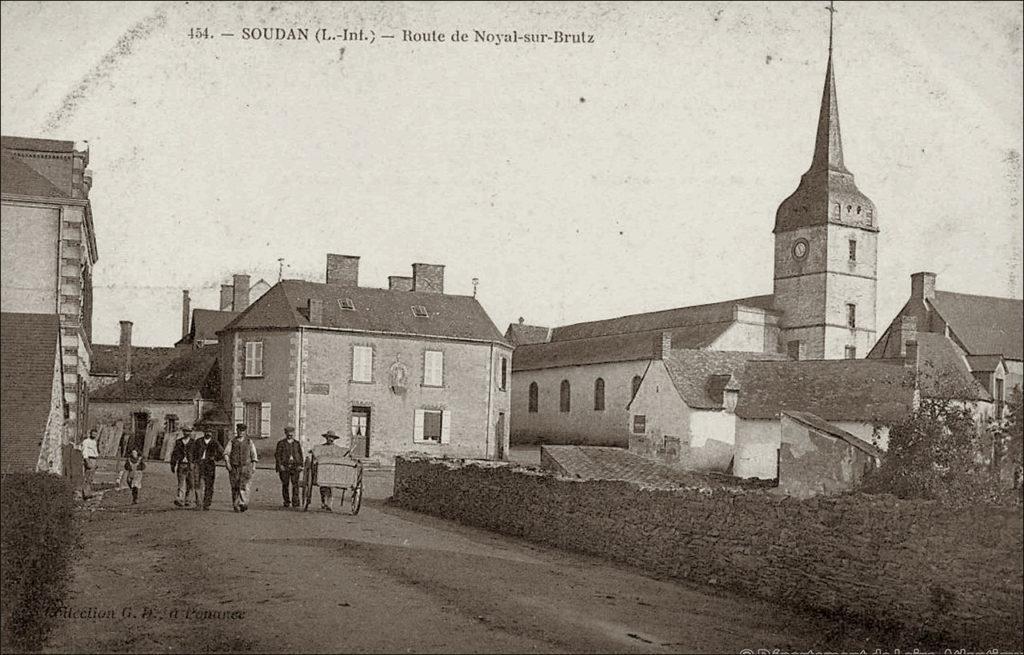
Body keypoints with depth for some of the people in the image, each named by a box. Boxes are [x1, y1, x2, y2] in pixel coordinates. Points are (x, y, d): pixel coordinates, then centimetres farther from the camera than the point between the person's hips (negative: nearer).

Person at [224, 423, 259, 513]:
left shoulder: (249, 441, 11)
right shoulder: (232, 442, 11)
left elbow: (254, 455, 12)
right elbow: (226, 453, 4)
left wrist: (253, 466, 2)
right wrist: (227, 463, -11)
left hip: (246, 467, -1)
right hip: (234, 467, 1)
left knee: (244, 485, -15)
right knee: (235, 487, 1)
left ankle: (243, 503, -22)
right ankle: (236, 506, 8)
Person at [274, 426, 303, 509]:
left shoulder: (297, 443, 13)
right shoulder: (281, 443, 6)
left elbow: (300, 455, 15)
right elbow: (277, 454, 1)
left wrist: (300, 465, 4)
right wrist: (280, 465, -9)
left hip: (295, 467, 1)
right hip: (284, 466, -1)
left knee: (295, 485, -9)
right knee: (285, 485, 1)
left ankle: (296, 503, -11)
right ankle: (286, 503, 10)